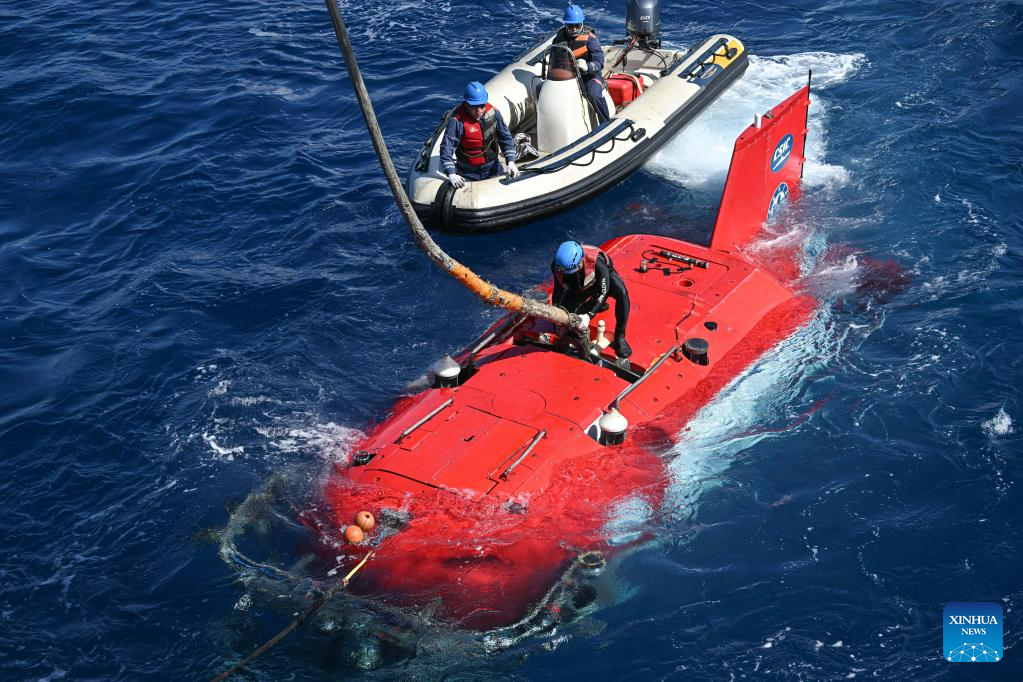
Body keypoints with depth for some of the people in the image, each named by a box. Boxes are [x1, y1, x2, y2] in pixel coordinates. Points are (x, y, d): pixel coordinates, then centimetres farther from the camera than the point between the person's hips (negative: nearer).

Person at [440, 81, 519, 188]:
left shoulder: (493, 113, -9)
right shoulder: (458, 120, -23)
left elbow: (506, 138, 0)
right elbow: (446, 148, -24)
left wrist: (511, 162, -11)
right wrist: (451, 174, -34)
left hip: (492, 168, 4)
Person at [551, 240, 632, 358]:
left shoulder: (597, 261, -44)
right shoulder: (558, 266, -32)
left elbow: (603, 291, -38)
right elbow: (558, 291, -17)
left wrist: (589, 315, -46)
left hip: (604, 276, -4)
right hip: (579, 287, 4)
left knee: (621, 293, -36)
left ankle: (620, 337, -21)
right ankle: (598, 304, 24)